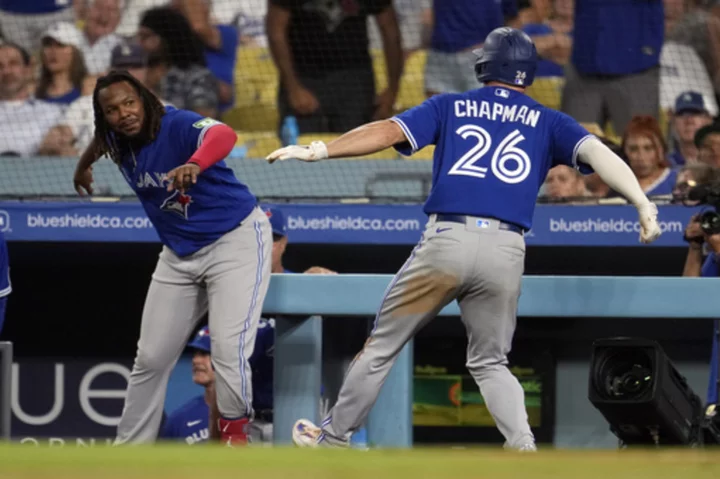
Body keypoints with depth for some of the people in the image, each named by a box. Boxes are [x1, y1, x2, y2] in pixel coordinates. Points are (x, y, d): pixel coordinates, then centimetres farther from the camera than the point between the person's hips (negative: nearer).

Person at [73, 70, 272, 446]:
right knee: (151, 357, 8)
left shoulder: (178, 125, -26)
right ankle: (129, 449, 18)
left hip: (236, 239, -7)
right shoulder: (118, 144, -4)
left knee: (228, 346, -21)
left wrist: (195, 164, -67)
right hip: (179, 253, 7)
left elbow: (223, 136, -49)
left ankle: (234, 432, -2)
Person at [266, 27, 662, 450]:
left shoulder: (450, 107, 13)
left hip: (446, 241, -1)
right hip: (506, 253, 1)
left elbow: (389, 131, 2)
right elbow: (595, 152, 0)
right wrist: (642, 203, -8)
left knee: (383, 346, 14)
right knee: (490, 362, 17)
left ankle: (335, 435, 23)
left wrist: (319, 151, 1)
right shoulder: (547, 122, 15)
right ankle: (523, 449, -4)